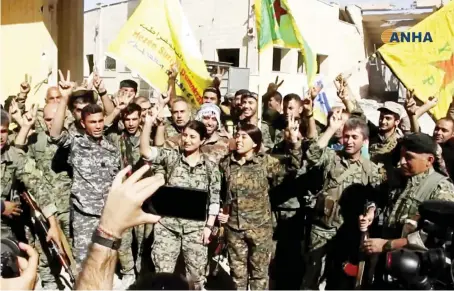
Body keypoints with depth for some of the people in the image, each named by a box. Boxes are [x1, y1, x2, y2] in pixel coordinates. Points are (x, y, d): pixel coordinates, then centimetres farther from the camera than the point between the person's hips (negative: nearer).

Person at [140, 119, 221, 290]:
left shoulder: (211, 167, -1)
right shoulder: (171, 157, -1)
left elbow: (214, 200, 1)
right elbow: (145, 151, -17)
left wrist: (209, 226, -4)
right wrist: (148, 122, -26)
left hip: (196, 227, 0)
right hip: (167, 224, 0)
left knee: (196, 272, 12)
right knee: (163, 272, 7)